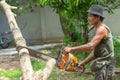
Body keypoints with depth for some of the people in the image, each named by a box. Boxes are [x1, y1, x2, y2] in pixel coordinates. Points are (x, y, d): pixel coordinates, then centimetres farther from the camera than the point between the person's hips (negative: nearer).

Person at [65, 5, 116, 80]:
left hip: (105, 66, -10)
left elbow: (90, 46, -28)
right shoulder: (98, 30, 17)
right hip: (102, 66, 10)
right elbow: (95, 52, 19)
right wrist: (83, 63, 14)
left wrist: (71, 49, -23)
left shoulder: (102, 29, -15)